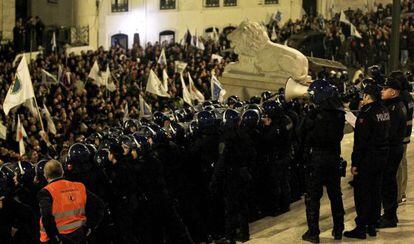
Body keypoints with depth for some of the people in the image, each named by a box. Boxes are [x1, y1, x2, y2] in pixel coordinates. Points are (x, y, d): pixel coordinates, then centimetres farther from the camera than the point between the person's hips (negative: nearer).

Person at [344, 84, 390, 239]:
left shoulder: (366, 113, -19)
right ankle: (372, 226, 21)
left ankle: (361, 228, 2)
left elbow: (360, 140, -20)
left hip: (367, 158, -8)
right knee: (375, 191, 14)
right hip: (382, 156, 8)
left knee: (362, 193, -1)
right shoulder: (384, 111, 6)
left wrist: (355, 163, -16)